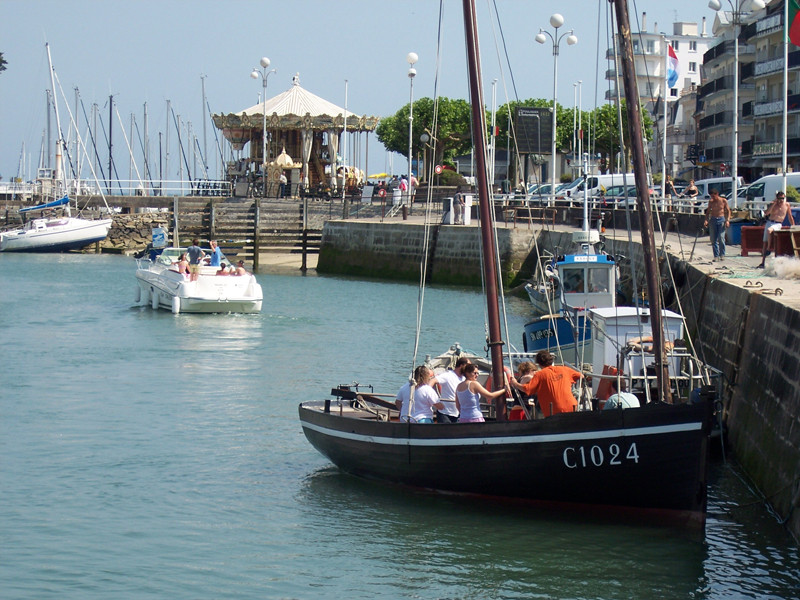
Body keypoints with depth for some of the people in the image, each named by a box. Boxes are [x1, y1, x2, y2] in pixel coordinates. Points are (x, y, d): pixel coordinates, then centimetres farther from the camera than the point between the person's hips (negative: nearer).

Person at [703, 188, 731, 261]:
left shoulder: (724, 201, 1)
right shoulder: (711, 202, 8)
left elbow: (728, 211, 3)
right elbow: (708, 212, 14)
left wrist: (727, 220, -10)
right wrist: (706, 220, -2)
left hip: (721, 219, -3)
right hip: (713, 220, 3)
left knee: (721, 238, -13)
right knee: (713, 239, -1)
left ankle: (722, 254, -2)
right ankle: (716, 256, 4)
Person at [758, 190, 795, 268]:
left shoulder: (787, 205, 3)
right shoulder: (773, 204, 1)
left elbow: (790, 217, 15)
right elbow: (767, 213, -17)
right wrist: (774, 203, -19)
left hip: (778, 224, -2)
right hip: (769, 222, 2)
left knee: (769, 230, -36)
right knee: (765, 242, -2)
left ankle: (768, 248, -22)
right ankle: (762, 262, 1)